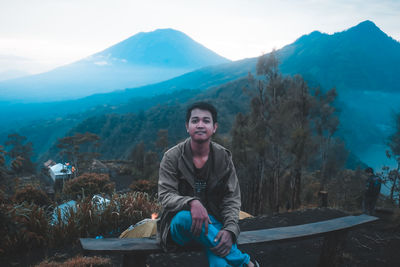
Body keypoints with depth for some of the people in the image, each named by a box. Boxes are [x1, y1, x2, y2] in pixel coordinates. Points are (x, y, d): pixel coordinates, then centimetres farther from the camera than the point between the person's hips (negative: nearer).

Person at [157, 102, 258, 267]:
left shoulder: (224, 158, 1)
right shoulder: (172, 157, -4)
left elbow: (232, 199, -1)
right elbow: (165, 196, -11)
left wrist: (230, 229, -20)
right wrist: (191, 203, -33)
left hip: (212, 224, -1)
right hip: (179, 225, 1)